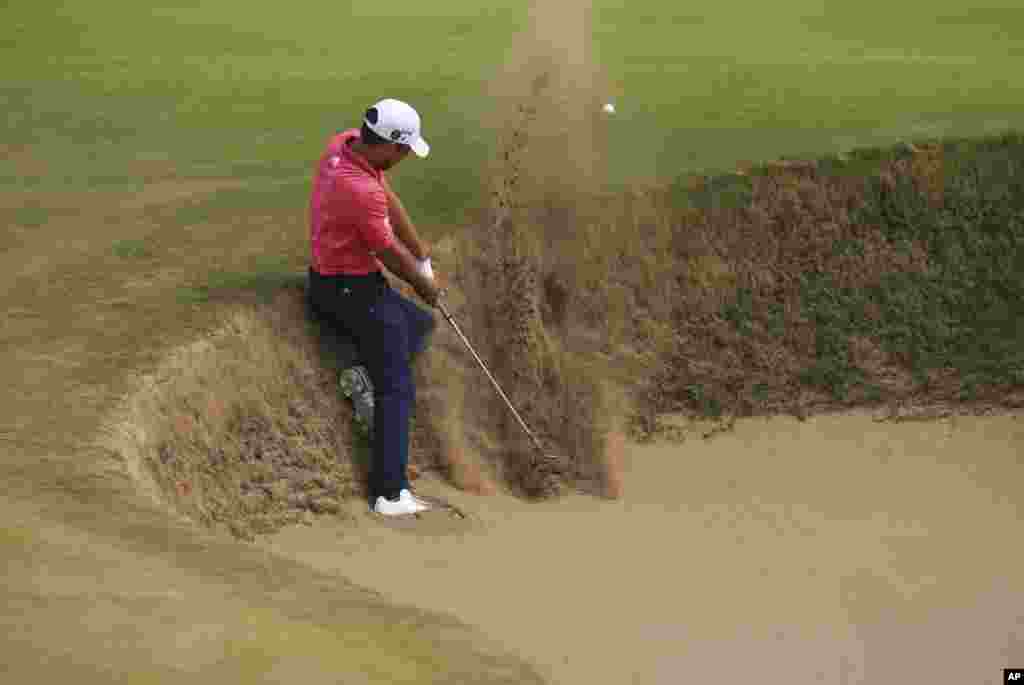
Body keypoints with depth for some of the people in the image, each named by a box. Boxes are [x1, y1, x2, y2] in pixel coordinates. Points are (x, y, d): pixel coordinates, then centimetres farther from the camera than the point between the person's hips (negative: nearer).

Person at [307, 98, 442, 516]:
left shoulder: (346, 143, -5)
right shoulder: (361, 191, -31)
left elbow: (389, 200, 8)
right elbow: (390, 254, -16)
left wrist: (421, 252, 13)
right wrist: (425, 285, 3)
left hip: (329, 279, 10)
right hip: (354, 290, -10)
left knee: (420, 324, 24)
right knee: (396, 390, -6)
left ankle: (367, 374, 4)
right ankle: (389, 493, -9)